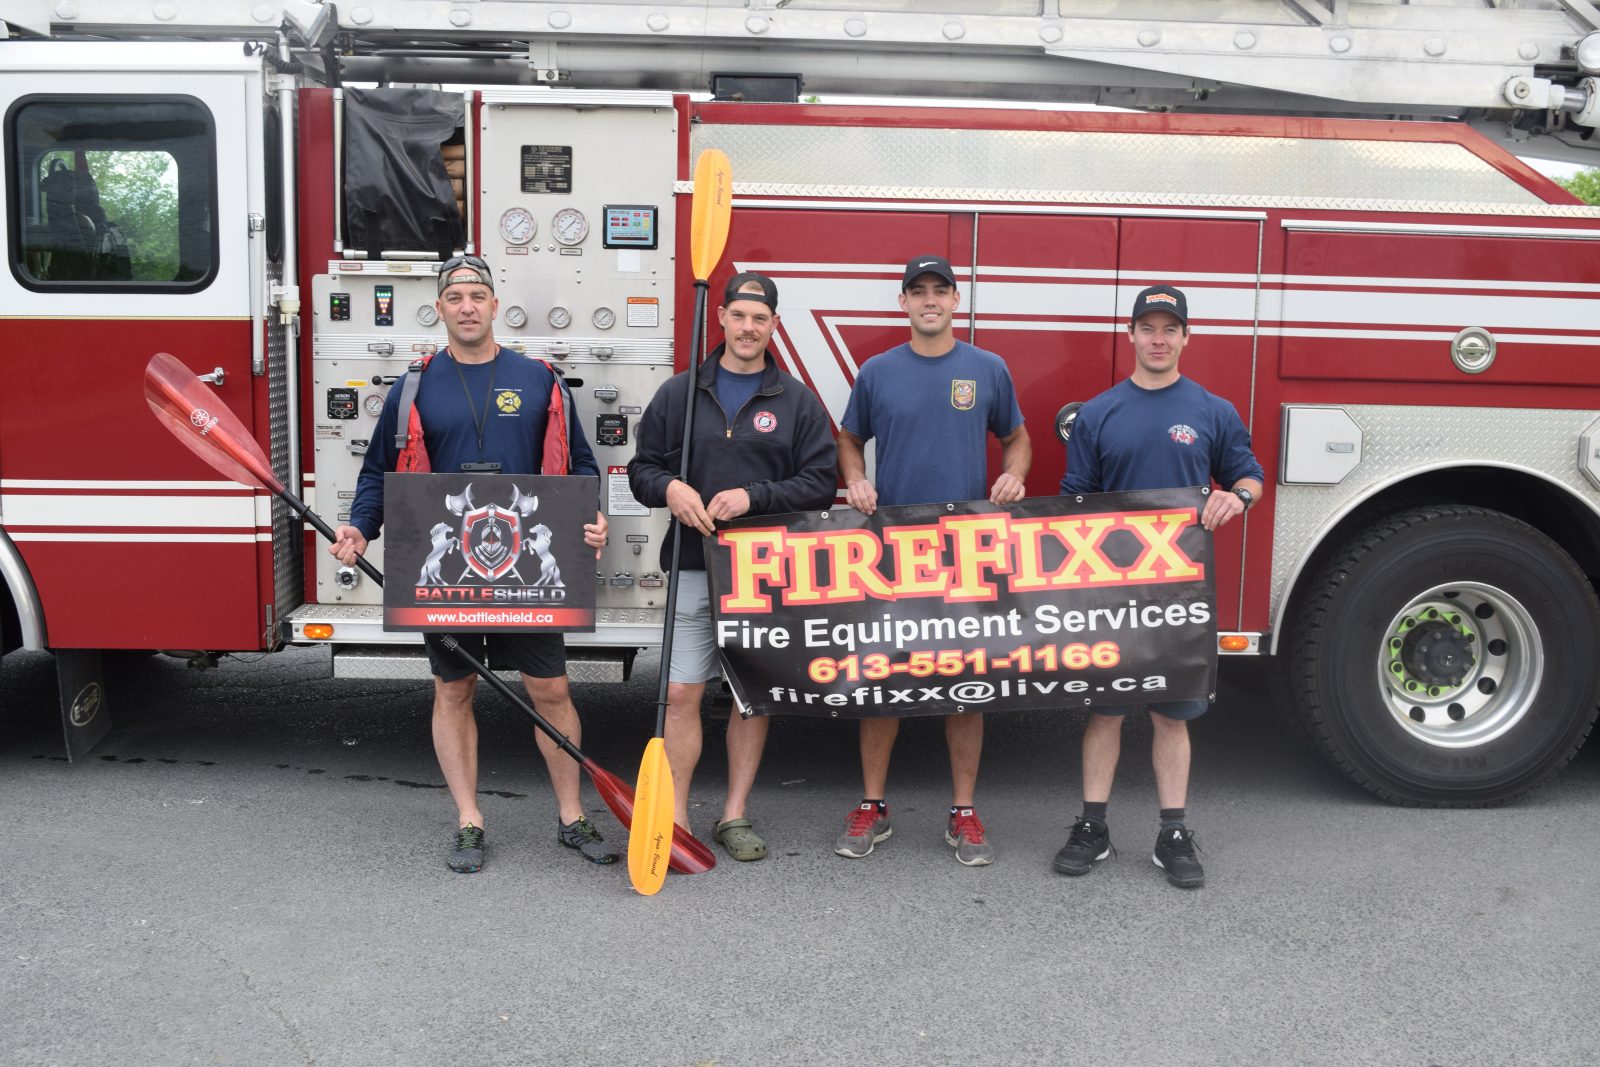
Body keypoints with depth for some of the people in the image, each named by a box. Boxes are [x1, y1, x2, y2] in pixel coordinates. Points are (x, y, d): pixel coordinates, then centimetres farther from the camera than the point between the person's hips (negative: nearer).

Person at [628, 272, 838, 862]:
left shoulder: (798, 402, 5)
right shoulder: (679, 393, 8)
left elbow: (820, 484, -2)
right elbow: (642, 466, 10)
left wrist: (753, 497, -15)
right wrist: (669, 488, -13)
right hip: (694, 567, 0)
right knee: (681, 694, -5)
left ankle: (735, 814, 20)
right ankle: (675, 819, 5)